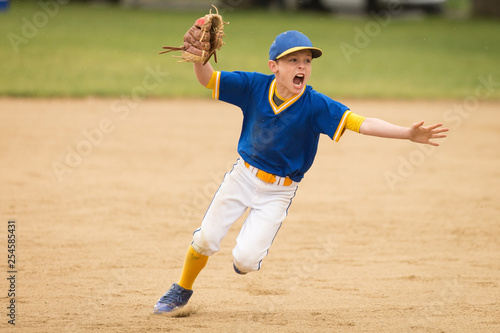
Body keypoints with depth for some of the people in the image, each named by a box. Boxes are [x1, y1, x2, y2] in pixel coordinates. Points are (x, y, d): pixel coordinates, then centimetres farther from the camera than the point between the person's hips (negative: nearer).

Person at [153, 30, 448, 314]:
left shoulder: (315, 105, -21)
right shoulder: (255, 86, -13)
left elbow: (360, 123, -30)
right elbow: (208, 79, -9)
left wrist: (408, 134, -43)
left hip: (278, 192, -2)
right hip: (243, 175, 2)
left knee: (245, 260, -9)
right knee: (205, 240, 5)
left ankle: (247, 256, 30)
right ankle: (183, 290, 33)